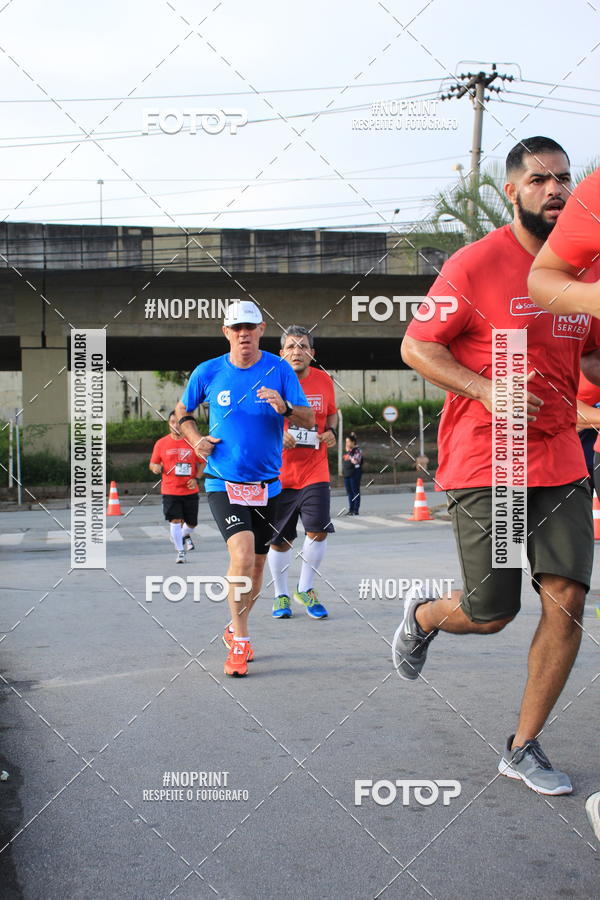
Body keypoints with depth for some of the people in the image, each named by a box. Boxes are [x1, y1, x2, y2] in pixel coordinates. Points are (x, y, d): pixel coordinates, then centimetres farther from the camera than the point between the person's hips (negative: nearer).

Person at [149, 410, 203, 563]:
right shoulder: (161, 443, 1)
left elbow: (201, 463, 9)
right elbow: (153, 464, 7)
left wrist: (196, 478, -6)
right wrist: (155, 468, -17)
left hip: (190, 490, 1)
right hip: (170, 491, -1)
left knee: (192, 522, 9)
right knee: (175, 521, -11)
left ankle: (185, 535, 44)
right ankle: (180, 552, 4)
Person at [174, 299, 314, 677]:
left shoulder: (280, 370, -2)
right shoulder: (208, 372, -1)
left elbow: (310, 420, -6)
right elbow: (183, 411, 16)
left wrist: (285, 408, -26)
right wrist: (197, 440, -1)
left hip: (267, 484, 2)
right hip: (223, 481, -2)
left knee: (257, 564, 13)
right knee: (242, 553, -23)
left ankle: (235, 630, 37)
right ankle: (240, 643, -11)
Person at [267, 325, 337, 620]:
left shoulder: (324, 381, 2)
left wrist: (331, 431, -2)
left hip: (315, 471, 2)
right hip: (278, 472, -2)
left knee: (318, 530, -9)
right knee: (280, 540, 6)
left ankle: (305, 589, 13)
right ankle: (281, 595, 25)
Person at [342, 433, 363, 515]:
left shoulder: (357, 450, -9)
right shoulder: (347, 451, 14)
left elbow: (355, 461, -22)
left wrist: (349, 453, -17)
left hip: (354, 473, -8)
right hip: (346, 474, 8)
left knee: (355, 492, -3)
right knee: (349, 492, 11)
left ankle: (356, 510, -1)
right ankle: (351, 509, 17)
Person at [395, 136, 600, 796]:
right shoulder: (476, 264, -8)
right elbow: (415, 348, -7)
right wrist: (485, 390, -19)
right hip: (483, 463, -5)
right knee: (491, 613, 0)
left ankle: (523, 748, 11)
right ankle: (422, 616, 37)